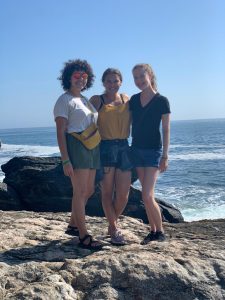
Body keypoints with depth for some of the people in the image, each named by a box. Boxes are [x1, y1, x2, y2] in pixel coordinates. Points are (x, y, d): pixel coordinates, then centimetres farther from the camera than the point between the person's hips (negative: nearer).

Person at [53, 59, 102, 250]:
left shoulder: (86, 100, 20)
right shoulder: (64, 100, -4)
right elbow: (60, 133, -11)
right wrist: (65, 160, -19)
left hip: (92, 148, 9)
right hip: (75, 146, -8)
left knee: (88, 190, 13)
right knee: (80, 192, -7)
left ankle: (73, 225, 29)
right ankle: (84, 237, -1)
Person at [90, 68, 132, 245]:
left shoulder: (127, 99, 13)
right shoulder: (97, 100, 4)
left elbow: (132, 122, 13)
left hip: (124, 147, 4)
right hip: (105, 148, -3)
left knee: (123, 194, 5)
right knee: (108, 192, 2)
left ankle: (112, 223, 28)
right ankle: (114, 230, 15)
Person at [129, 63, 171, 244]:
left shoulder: (161, 101, -6)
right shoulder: (134, 100, 7)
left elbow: (166, 130, -6)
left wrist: (165, 156, -11)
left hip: (153, 150, -5)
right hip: (137, 149, 5)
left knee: (147, 196, -12)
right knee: (147, 195, 9)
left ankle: (160, 231, 5)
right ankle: (153, 231, 19)